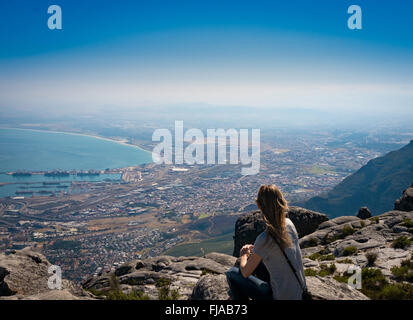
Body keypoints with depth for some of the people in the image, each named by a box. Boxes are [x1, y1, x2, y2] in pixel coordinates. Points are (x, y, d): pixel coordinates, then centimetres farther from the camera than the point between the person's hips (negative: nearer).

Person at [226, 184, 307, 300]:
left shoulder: (264, 239, -28)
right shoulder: (288, 223, -7)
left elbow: (245, 273, -12)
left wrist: (244, 254, 8)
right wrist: (254, 249, 8)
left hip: (283, 297, -7)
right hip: (300, 290, 7)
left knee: (231, 273, 2)